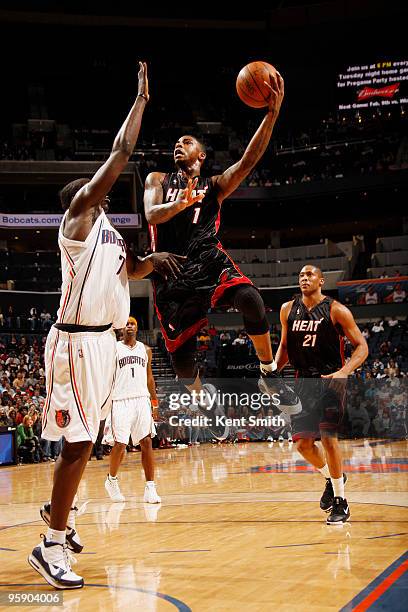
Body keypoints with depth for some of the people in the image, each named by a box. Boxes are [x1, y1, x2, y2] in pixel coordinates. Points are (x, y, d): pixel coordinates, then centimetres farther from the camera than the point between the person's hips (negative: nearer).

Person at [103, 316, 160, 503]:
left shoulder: (145, 350, 14)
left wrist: (154, 401, 15)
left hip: (142, 399, 3)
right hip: (120, 402, -3)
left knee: (147, 442, -5)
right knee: (120, 444, -3)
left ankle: (150, 488, -4)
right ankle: (111, 480, 22)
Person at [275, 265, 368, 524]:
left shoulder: (336, 310, -8)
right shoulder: (288, 309, 6)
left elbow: (362, 346, -8)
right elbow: (285, 345, 19)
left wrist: (344, 372, -23)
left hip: (330, 380, -5)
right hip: (304, 381, 5)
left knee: (329, 438, -14)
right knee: (303, 443, 3)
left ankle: (341, 502, 0)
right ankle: (331, 478, 32)